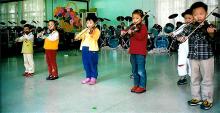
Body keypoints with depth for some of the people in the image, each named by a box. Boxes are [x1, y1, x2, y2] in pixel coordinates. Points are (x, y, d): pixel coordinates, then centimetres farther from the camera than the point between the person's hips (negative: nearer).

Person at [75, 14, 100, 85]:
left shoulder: (96, 31, -3)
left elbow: (95, 37, -23)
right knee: (86, 64, 12)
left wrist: (91, 33, -40)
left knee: (93, 65, 2)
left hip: (92, 49, -6)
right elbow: (77, 37, 10)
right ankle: (88, 77, 24)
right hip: (84, 49, 6)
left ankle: (93, 78, 13)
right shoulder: (85, 31, 14)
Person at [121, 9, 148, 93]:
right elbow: (130, 38, 23)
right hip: (133, 52, 8)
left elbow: (141, 37, -24)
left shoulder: (143, 27, -8)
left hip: (140, 52, -8)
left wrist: (132, 32, -34)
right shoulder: (132, 27, 15)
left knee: (141, 70, -4)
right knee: (134, 70, 14)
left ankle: (142, 86, 6)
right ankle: (136, 84, 24)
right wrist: (125, 33, 5)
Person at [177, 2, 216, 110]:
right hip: (193, 57, 4)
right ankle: (196, 98, 28)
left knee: (207, 80, 6)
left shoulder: (209, 26, -7)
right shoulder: (190, 27, 2)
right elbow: (182, 34, 1)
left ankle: (208, 100, 19)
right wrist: (180, 37, -23)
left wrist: (210, 33, -43)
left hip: (206, 57, -3)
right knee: (194, 79, 13)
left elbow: (212, 39, -21)